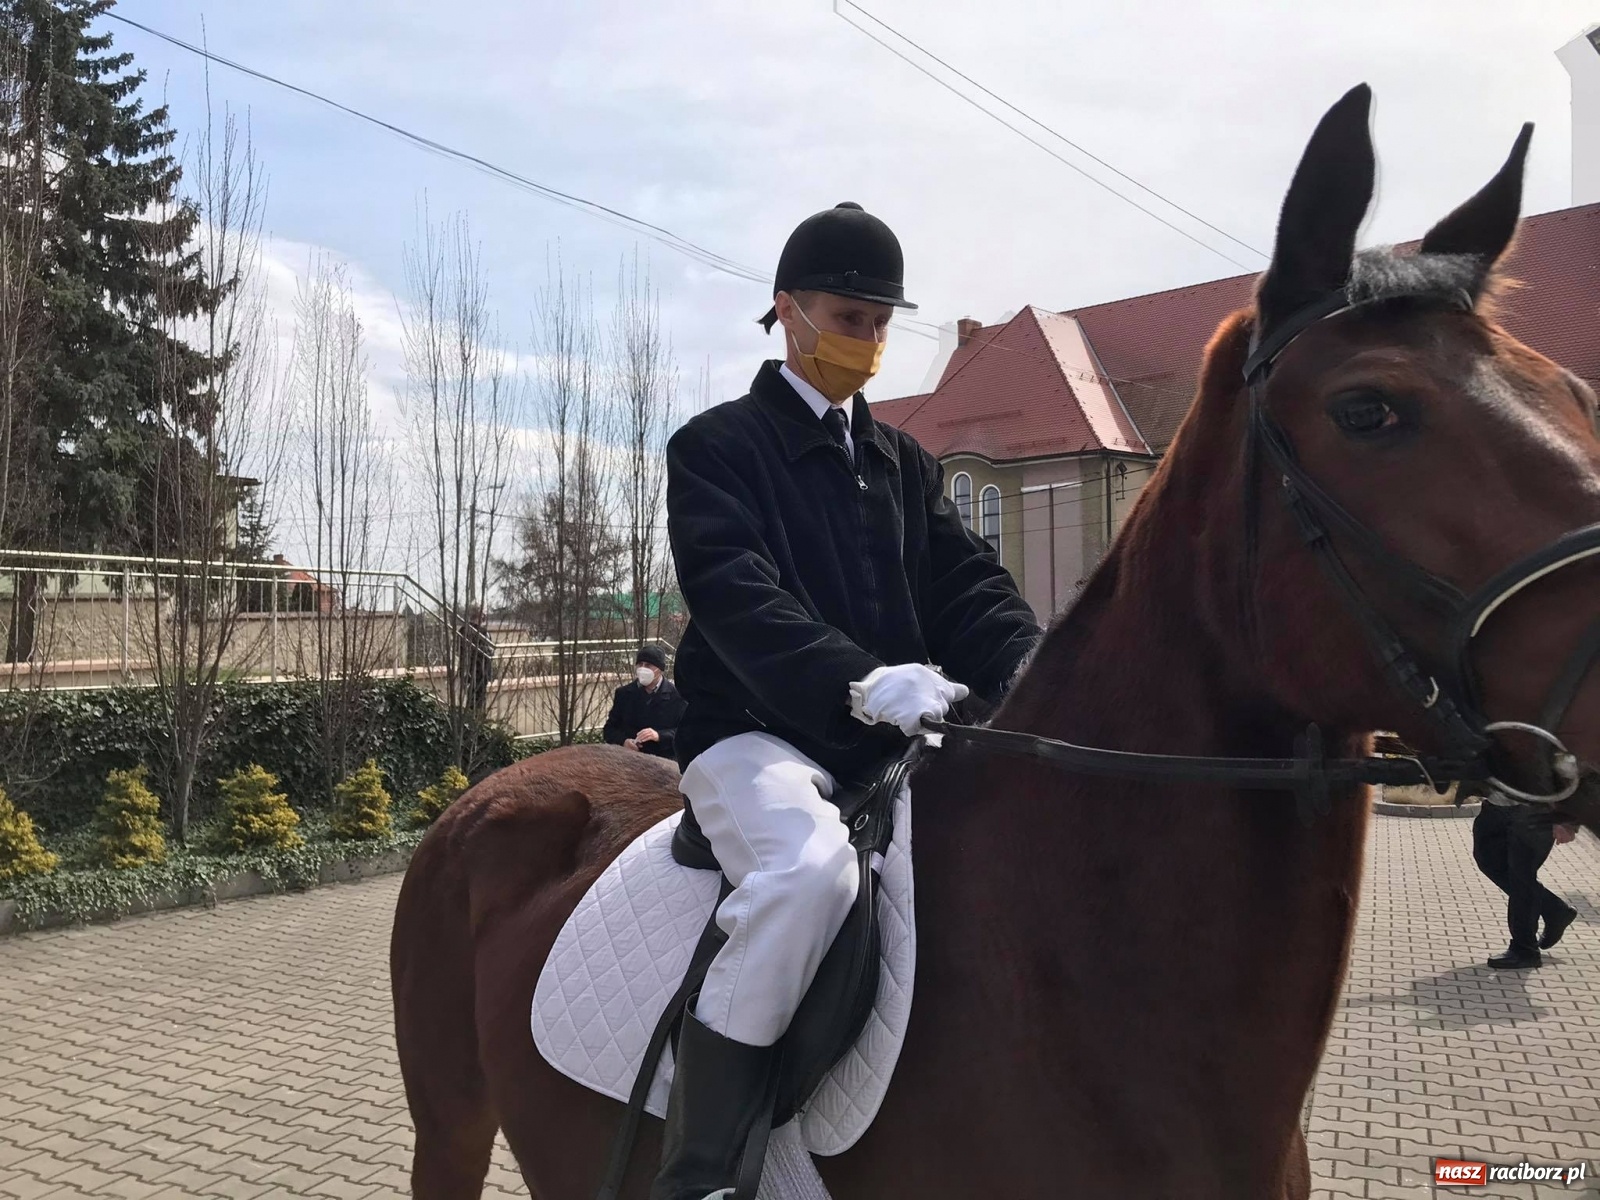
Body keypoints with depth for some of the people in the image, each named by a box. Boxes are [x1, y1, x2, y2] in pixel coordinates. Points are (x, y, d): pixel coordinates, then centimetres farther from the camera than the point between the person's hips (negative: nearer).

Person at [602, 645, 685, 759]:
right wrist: (623, 741, -8)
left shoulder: (676, 695, 1)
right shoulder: (624, 693, 12)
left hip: (665, 759, -2)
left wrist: (659, 736, -20)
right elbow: (610, 728, 14)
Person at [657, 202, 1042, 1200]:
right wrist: (861, 681, -33)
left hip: (894, 742, 6)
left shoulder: (908, 464, 20)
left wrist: (1033, 674, -14)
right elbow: (739, 601, -16)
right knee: (811, 868, -36)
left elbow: (970, 586, 8)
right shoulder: (716, 447, 1)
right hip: (758, 734, -6)